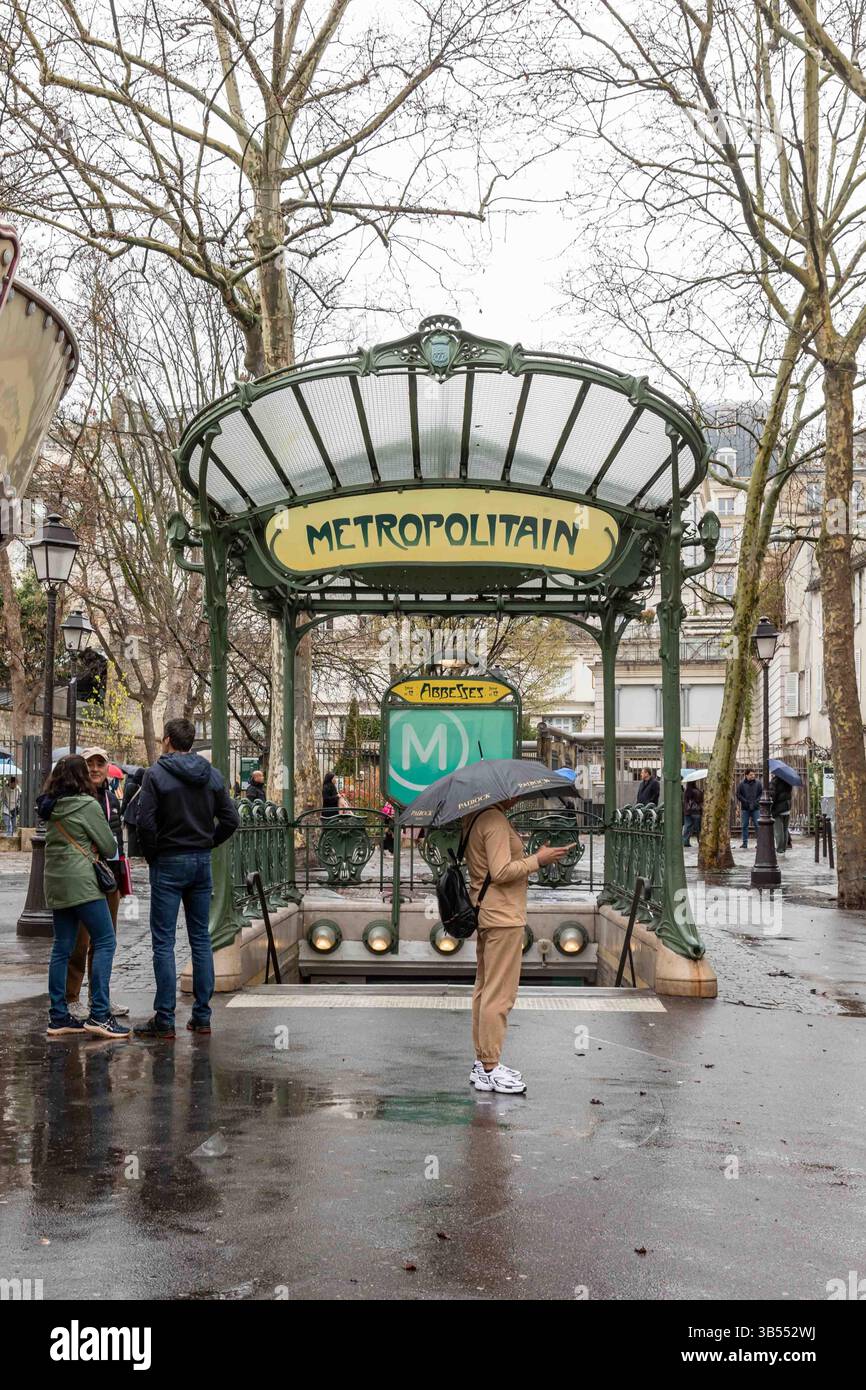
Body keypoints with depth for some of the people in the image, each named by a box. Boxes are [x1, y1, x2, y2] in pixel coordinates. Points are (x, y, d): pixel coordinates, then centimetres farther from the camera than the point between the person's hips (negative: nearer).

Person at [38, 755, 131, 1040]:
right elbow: (109, 847, -6)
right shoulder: (87, 805, -10)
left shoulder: (50, 807, 11)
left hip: (55, 883, 8)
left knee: (62, 948, 10)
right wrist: (100, 847, 15)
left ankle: (58, 1016, 12)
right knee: (105, 942, -5)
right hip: (81, 881, -8)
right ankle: (99, 1015, -10)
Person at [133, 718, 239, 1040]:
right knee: (201, 938, 10)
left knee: (163, 941, -1)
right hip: (202, 863, 5)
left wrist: (151, 855, -2)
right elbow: (231, 819, 3)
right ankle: (202, 1016, 14)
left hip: (168, 864, -5)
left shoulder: (156, 774, -9)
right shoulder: (212, 775, 6)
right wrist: (208, 843, 10)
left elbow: (145, 822, -16)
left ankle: (164, 1020, 0)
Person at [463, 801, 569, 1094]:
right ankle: (490, 1069, 0)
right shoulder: (495, 820, -18)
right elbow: (501, 872, -23)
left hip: (485, 914, 11)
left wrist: (526, 858, 12)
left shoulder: (473, 817, 12)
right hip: (503, 917, -11)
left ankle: (482, 1061, 24)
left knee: (484, 988, 15)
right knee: (500, 993, -5)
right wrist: (538, 859, -15)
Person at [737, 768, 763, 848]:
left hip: (756, 808, 0)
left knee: (757, 825, -2)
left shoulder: (758, 783, 2)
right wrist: (746, 802, -9)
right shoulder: (742, 784, 1)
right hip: (745, 808, 0)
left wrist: (755, 802, -9)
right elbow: (738, 795, 2)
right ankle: (745, 843, 11)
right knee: (745, 826, 5)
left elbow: (761, 794, 4)